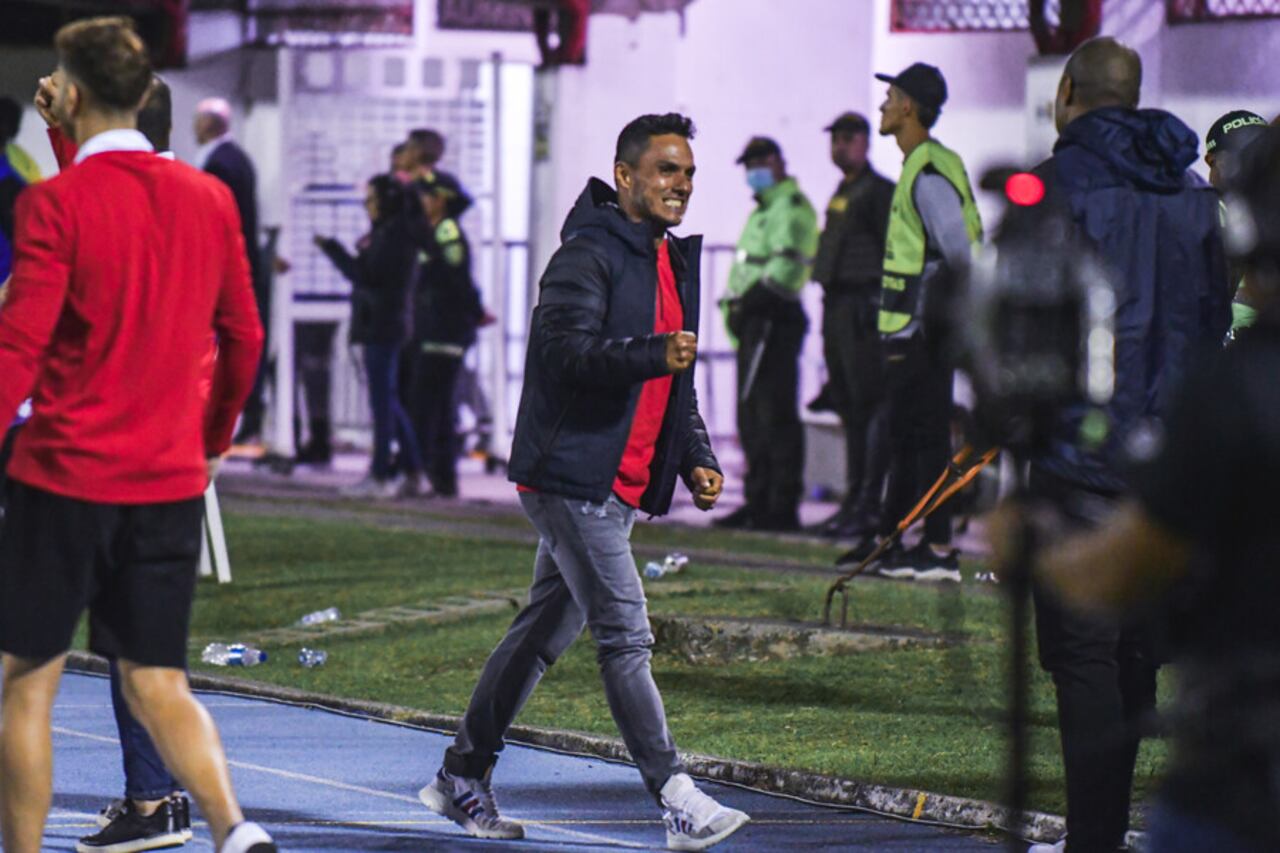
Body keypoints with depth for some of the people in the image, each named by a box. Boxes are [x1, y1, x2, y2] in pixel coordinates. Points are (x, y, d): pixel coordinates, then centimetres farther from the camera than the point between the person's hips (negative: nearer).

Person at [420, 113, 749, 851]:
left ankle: (462, 777, 23)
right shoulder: (589, 254, -12)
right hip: (572, 472, -9)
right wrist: (652, 354, -35)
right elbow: (562, 351, -24)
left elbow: (676, 380, 26)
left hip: (622, 485, 9)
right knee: (626, 636, -11)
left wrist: (695, 458, 14)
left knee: (546, 631, 14)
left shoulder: (673, 263, 17)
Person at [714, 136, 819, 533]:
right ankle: (759, 502, 15)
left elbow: (787, 263, -20)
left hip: (774, 319, -11)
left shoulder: (792, 207, -7)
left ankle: (782, 507, -11)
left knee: (775, 415, -11)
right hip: (754, 322, 11)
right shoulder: (763, 209, 25)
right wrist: (735, 305, 16)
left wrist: (757, 297, -23)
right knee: (751, 416, 11)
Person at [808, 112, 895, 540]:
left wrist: (883, 306, -19)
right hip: (836, 306, 10)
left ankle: (869, 506, -10)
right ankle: (854, 500, 17)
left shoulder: (878, 191, -8)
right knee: (849, 407, 12)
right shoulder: (841, 193, 20)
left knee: (870, 405, -9)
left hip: (863, 307, -10)